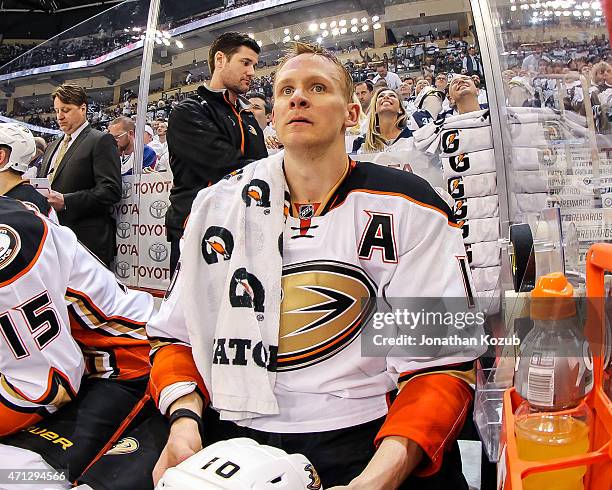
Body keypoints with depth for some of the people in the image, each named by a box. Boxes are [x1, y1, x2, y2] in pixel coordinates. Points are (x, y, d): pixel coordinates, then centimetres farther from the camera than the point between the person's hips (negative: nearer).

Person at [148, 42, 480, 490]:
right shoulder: (216, 204, 7)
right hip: (231, 436, 2)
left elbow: (440, 361, -6)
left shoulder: (410, 208, -2)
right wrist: (184, 417, -9)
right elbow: (176, 333, 10)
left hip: (362, 438, -1)